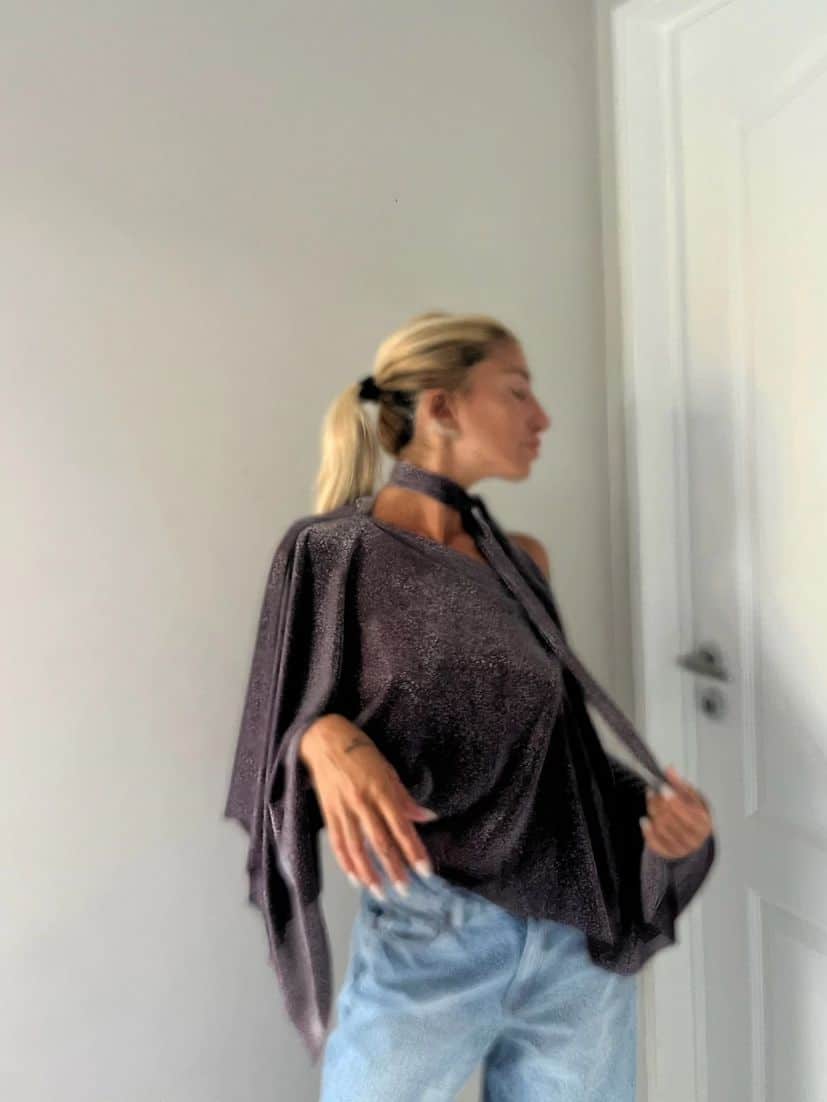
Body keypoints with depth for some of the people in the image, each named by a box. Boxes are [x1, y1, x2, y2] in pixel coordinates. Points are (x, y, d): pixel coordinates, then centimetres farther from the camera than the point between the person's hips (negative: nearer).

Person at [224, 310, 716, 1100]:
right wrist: (327, 740, -29)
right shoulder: (334, 550, -8)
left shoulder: (521, 559, 6)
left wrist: (654, 808, -5)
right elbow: (292, 725, -6)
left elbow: (550, 738, 11)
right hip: (425, 941, -4)